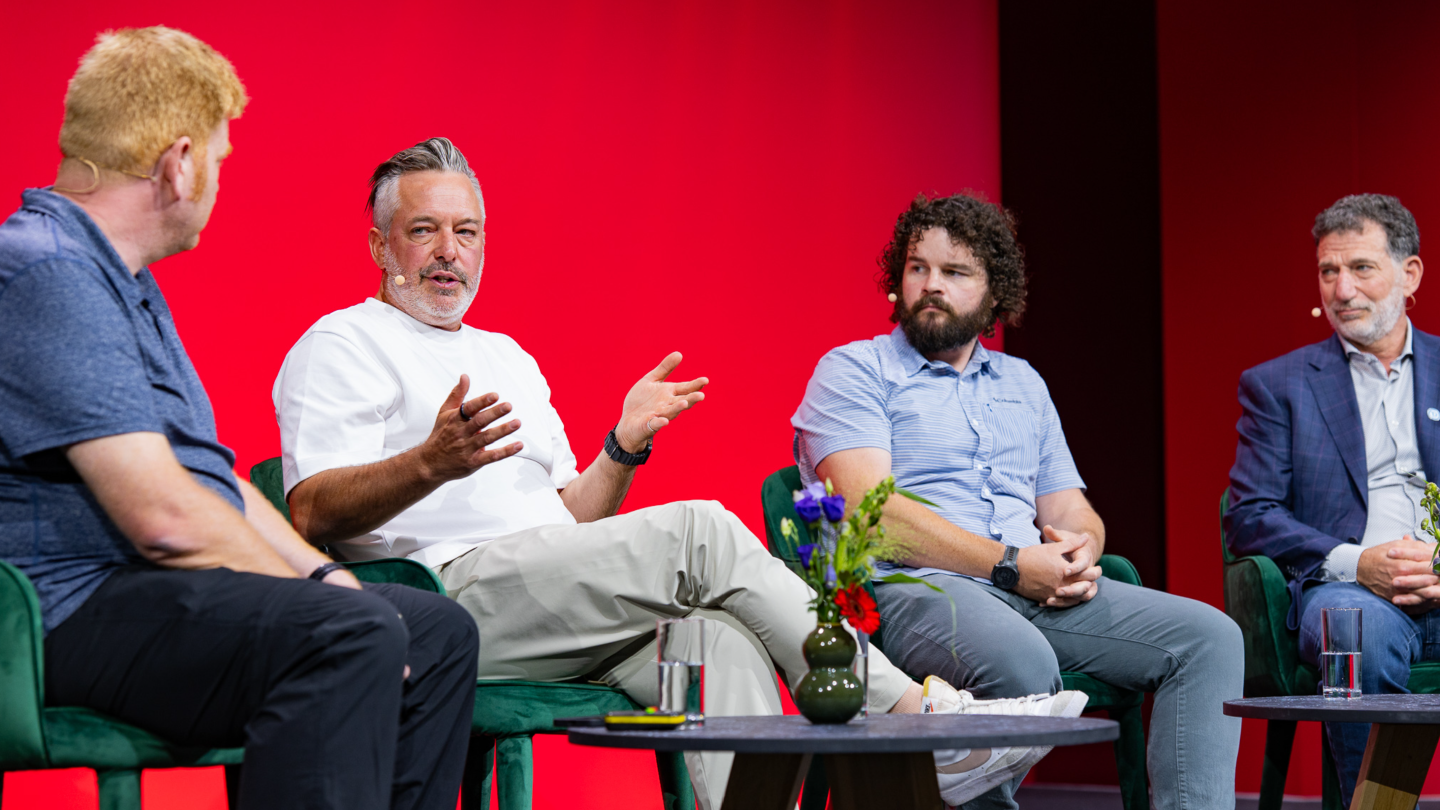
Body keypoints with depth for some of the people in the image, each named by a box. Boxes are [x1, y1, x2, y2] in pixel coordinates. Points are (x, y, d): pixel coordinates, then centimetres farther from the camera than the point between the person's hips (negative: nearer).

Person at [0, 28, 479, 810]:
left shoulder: (124, 282, 22)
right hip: (78, 608, -11)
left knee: (439, 630, 7)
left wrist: (322, 575, 8)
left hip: (166, 591, 11)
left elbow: (210, 473, 23)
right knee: (348, 632, -31)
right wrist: (321, 599, -12)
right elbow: (163, 516, -22)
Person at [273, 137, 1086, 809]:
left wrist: (623, 448, 7)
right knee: (701, 531, -21)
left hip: (555, 613, 7)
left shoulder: (510, 359, 29)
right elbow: (314, 514, -9)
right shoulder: (341, 346, 6)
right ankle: (918, 720, -20)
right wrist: (431, 464, -26)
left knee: (719, 637, -25)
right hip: (445, 595, -7)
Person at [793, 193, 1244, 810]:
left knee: (1209, 636, -13)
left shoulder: (1022, 384, 27)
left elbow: (1069, 509, 25)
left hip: (1038, 595, 7)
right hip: (911, 591, -6)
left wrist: (1080, 548, -2)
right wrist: (1009, 565, -13)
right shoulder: (853, 371, 6)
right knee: (1021, 663, -39)